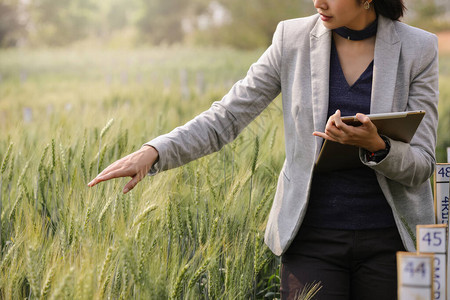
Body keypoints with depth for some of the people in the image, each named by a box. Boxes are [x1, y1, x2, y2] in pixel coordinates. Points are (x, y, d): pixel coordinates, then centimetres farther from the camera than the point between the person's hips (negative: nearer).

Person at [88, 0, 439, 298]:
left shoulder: (418, 49, -4)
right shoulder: (293, 39, -2)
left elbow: (421, 165, -4)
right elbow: (226, 118, -1)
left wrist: (375, 146, -25)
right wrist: (153, 152, -14)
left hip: (387, 242, 0)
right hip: (312, 236, 0)